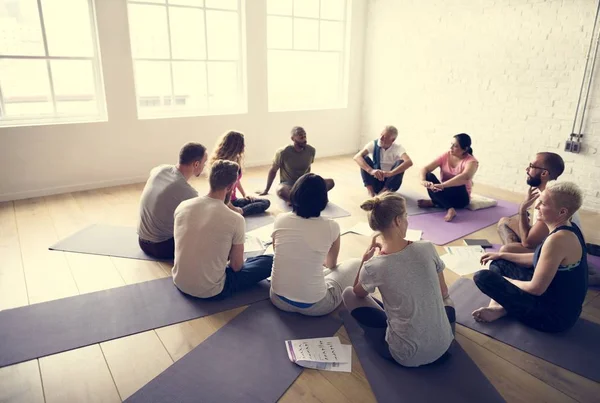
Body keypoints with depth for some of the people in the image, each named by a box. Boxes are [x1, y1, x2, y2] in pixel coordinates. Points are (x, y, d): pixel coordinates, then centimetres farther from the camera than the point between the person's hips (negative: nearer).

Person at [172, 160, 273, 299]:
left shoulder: (183, 206, -6)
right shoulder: (235, 219, -21)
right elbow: (236, 266, -10)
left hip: (180, 283, 7)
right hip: (211, 291, -6)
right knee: (270, 261, 4)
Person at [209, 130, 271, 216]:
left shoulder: (236, 160, 5)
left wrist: (244, 194, 15)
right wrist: (233, 209, -22)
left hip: (233, 200, 10)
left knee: (266, 202, 0)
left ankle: (239, 212, -17)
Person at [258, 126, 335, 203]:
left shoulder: (311, 150, -6)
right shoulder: (283, 152, -16)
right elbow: (273, 171, -2)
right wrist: (266, 190, 3)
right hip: (288, 184, -4)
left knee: (330, 182, -22)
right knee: (281, 190, -41)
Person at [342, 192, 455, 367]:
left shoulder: (374, 267, -19)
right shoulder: (427, 249, -13)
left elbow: (358, 293, 6)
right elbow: (443, 294, 4)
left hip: (406, 355, -3)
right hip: (443, 345, 4)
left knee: (349, 294, 11)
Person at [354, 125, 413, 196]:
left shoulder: (398, 148, -16)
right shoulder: (373, 144, -13)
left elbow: (409, 162, -36)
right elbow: (357, 157, -28)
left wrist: (390, 173, -50)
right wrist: (371, 171, -45)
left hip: (389, 181, -1)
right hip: (375, 178, 1)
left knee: (401, 162, -26)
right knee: (365, 159, -22)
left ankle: (385, 190, -23)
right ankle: (370, 190, -20)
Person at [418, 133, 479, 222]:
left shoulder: (471, 161, -16)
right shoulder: (445, 156, -3)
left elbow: (465, 177, -39)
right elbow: (425, 169, -11)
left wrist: (442, 185, -50)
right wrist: (423, 181, -35)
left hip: (460, 197, -4)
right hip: (443, 193, 4)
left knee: (459, 186, -38)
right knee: (429, 176, -25)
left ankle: (433, 202, -19)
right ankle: (450, 208, -30)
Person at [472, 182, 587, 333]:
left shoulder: (558, 239, -31)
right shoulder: (568, 228, 1)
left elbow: (536, 289, -25)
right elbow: (538, 259, 16)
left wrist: (502, 280, -7)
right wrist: (502, 255, 17)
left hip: (555, 314, -10)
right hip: (561, 303, 10)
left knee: (482, 277, -18)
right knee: (498, 264, 16)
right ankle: (497, 305, 2)